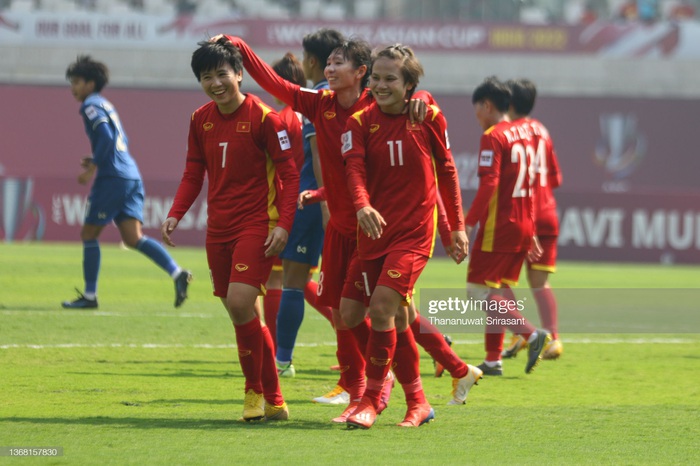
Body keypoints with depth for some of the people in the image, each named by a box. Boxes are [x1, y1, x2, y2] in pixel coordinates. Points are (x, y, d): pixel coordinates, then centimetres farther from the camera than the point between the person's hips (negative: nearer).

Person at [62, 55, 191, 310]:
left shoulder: (91, 105, -5)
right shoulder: (105, 105, 24)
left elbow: (106, 138, -18)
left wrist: (92, 169, -14)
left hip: (112, 177, -9)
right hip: (131, 176, 9)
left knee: (89, 234, 2)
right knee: (133, 238, 0)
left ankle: (89, 296, 5)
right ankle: (177, 273, -16)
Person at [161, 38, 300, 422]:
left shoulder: (263, 118, -10)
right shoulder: (200, 120, 8)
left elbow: (289, 173, -9)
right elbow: (193, 174, 14)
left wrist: (283, 224, -19)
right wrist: (175, 215, 0)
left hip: (257, 224, -6)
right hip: (218, 228, 6)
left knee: (240, 303, -20)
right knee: (244, 317, 7)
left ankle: (255, 390, -4)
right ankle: (273, 401, 16)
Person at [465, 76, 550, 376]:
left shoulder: (493, 137, -12)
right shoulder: (524, 133, 14)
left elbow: (488, 185, -21)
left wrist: (468, 224, -20)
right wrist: (531, 234, 24)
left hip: (498, 226, -8)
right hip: (523, 225, 9)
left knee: (479, 291, -5)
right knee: (498, 293, 13)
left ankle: (532, 335, -18)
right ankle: (493, 360, 12)